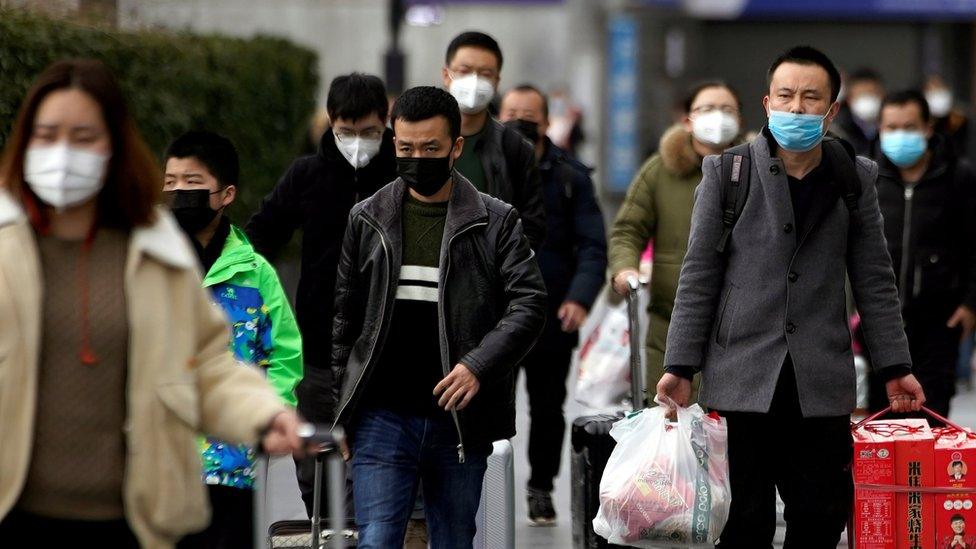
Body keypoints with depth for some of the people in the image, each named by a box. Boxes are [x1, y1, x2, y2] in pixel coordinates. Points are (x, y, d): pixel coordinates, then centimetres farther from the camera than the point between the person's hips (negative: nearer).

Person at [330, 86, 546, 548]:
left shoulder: (496, 222, 2)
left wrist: (479, 365, -19)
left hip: (459, 420, 0)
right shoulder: (367, 220, 8)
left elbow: (528, 303, -4)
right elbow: (346, 318, 14)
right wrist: (344, 410, 11)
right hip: (383, 418, 0)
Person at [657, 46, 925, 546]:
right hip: (741, 380, -2)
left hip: (822, 386, 2)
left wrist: (894, 367, 6)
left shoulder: (854, 179, 8)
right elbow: (699, 276, 3)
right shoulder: (727, 172, 3)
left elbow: (874, 281, 11)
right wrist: (680, 367, -2)